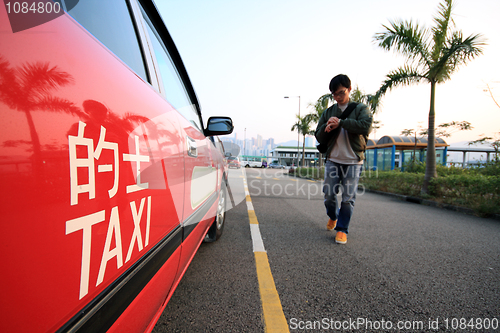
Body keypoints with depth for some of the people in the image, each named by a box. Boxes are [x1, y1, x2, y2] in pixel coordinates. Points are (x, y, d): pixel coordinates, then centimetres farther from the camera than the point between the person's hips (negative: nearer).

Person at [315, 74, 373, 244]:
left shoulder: (361, 108, 4)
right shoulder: (328, 112, 11)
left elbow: (366, 127, -17)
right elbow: (319, 137, 8)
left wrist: (340, 123, -19)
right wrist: (327, 128, -13)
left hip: (353, 162, -2)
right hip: (333, 160, 2)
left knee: (348, 198, -1)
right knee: (329, 195, 4)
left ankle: (342, 230, 13)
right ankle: (333, 217, 33)